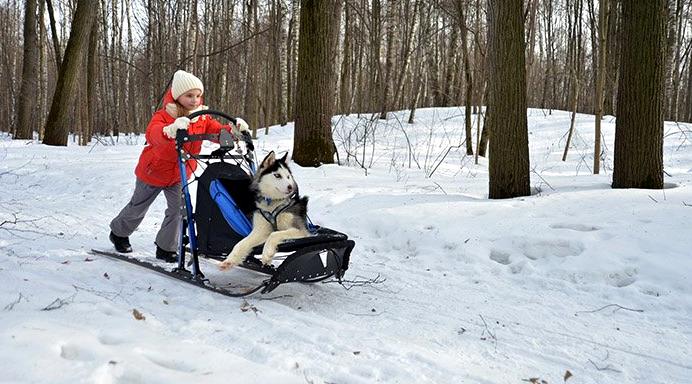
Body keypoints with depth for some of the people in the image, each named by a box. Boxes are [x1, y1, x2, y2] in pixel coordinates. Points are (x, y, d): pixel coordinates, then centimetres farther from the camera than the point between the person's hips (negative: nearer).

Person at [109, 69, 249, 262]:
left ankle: (166, 248, 9)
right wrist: (171, 130, -69)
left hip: (180, 174, 4)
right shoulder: (163, 115, -26)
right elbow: (152, 134, -46)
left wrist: (233, 128, -43)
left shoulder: (202, 118, -9)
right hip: (153, 171, -3)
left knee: (179, 208, -10)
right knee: (138, 208, 15)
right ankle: (118, 233, 43)